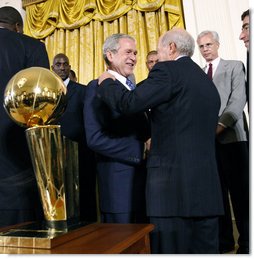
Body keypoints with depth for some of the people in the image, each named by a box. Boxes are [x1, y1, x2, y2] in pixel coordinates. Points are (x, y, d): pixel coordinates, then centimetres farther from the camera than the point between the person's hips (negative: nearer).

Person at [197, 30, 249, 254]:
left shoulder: (235, 66, 10)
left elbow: (238, 99, -5)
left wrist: (220, 125, -18)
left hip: (231, 136, -3)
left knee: (240, 191, -1)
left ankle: (246, 242, 11)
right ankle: (224, 239, 17)